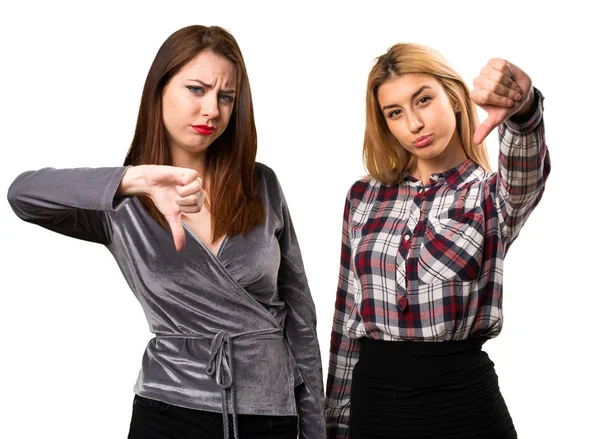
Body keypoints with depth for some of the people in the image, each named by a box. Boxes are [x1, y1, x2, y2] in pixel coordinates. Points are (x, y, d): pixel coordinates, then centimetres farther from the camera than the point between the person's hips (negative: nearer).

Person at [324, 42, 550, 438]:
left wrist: (521, 104, -48)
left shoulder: (494, 194, -3)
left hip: (463, 404, -3)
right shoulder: (364, 197, 6)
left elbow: (528, 167, -28)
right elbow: (347, 320, 10)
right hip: (372, 404, 3)